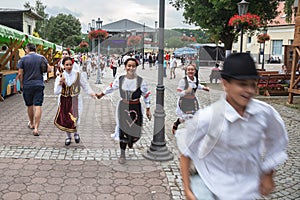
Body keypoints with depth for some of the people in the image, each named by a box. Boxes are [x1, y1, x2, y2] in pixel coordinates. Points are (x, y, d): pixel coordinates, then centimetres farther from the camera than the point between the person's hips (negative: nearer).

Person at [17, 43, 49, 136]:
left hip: (27, 85, 0)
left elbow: (20, 74, -5)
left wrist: (21, 84, 8)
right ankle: (36, 128, -9)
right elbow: (49, 69, 1)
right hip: (39, 85, 0)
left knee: (29, 105, 17)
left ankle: (31, 124, 35)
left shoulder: (23, 59, -4)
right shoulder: (41, 58, 0)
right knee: (38, 106, -3)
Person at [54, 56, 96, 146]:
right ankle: (68, 136, 34)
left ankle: (76, 133, 25)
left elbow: (85, 85, 5)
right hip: (64, 100, 2)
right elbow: (56, 92, -9)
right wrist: (60, 83, -24)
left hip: (75, 100, -1)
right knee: (65, 119, 5)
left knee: (74, 119, -11)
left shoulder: (78, 75, -6)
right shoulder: (60, 76, -4)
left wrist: (91, 92, -9)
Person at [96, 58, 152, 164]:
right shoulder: (120, 79, -2)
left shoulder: (140, 81, -8)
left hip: (135, 108, -1)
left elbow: (146, 95, 1)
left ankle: (131, 141, 41)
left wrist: (148, 109, 4)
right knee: (123, 131, 2)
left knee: (136, 131, 1)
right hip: (123, 107, 1)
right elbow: (111, 87, 16)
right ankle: (122, 154, 19)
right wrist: (101, 94, 28)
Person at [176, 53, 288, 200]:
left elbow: (276, 141, 7)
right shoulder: (207, 117, -24)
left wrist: (268, 175, 12)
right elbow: (186, 150, -10)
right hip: (208, 186, -3)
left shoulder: (265, 113, -15)